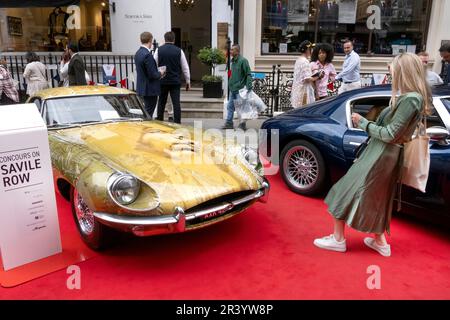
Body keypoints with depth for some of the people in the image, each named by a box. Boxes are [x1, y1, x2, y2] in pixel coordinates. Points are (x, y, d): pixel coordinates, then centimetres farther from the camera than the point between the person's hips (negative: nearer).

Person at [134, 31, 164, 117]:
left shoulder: (138, 53, 8)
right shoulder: (147, 54, -21)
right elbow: (152, 74, -22)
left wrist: (157, 72, 14)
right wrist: (160, 74, -2)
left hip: (142, 87, 9)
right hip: (150, 89, -9)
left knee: (147, 110, 20)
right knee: (149, 112, -2)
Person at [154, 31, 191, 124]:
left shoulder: (159, 50, -1)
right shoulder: (179, 51, -2)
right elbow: (185, 67, 3)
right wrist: (188, 81, 11)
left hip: (162, 81, 1)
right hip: (175, 81, -1)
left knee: (161, 102, 13)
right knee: (176, 103, 1)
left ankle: (159, 120, 20)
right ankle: (177, 122, 0)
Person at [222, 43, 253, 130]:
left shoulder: (243, 61, -12)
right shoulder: (233, 61, 13)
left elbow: (248, 74, -15)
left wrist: (249, 86, -21)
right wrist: (230, 85, 18)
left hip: (239, 89, -8)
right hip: (232, 89, 8)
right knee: (230, 106, 11)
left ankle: (242, 124, 11)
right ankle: (229, 123, 19)